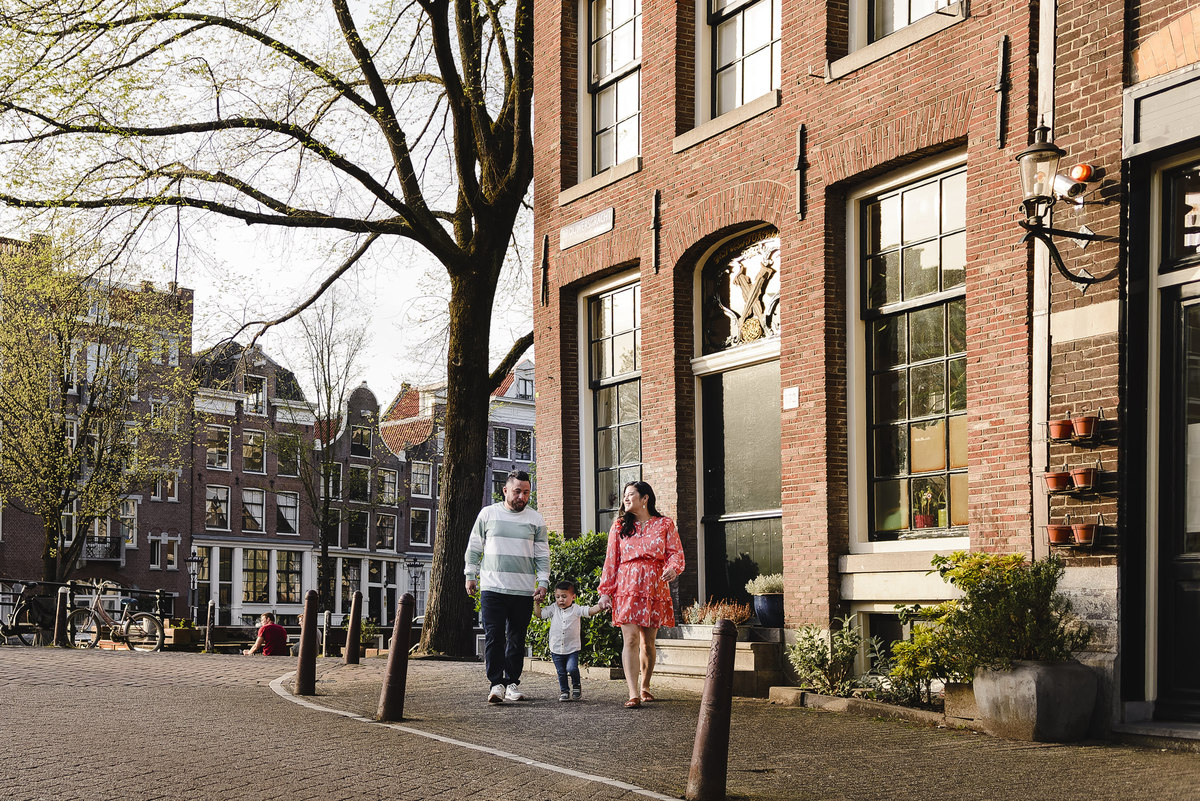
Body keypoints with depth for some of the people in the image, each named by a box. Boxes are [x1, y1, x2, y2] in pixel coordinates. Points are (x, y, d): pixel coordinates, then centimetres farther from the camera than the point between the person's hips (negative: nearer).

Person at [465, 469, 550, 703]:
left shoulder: (535, 519, 8)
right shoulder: (488, 514, 6)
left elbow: (542, 555, 10)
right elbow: (474, 548, 14)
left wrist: (543, 582, 1)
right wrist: (470, 575, 9)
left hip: (524, 591, 1)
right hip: (492, 587, -1)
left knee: (517, 639, 6)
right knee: (494, 637, -9)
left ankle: (513, 683, 15)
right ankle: (496, 684, -8)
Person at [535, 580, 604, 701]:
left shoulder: (576, 609, -4)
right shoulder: (553, 609, 2)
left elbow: (590, 611, -13)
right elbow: (540, 614, 2)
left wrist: (601, 605, -29)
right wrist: (537, 603, -9)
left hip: (572, 649, -2)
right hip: (556, 649, 2)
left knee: (572, 668, -18)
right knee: (561, 673, 9)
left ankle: (576, 686, 9)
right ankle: (564, 691, 29)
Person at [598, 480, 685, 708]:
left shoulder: (665, 525, 9)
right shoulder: (619, 526, 12)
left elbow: (676, 553, 2)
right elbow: (611, 561, 10)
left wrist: (672, 568, -20)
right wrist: (605, 591, 4)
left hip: (655, 588, 0)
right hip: (627, 588, 0)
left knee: (648, 642, 7)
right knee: (630, 640, -12)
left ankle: (645, 687, 27)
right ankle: (633, 694, -17)